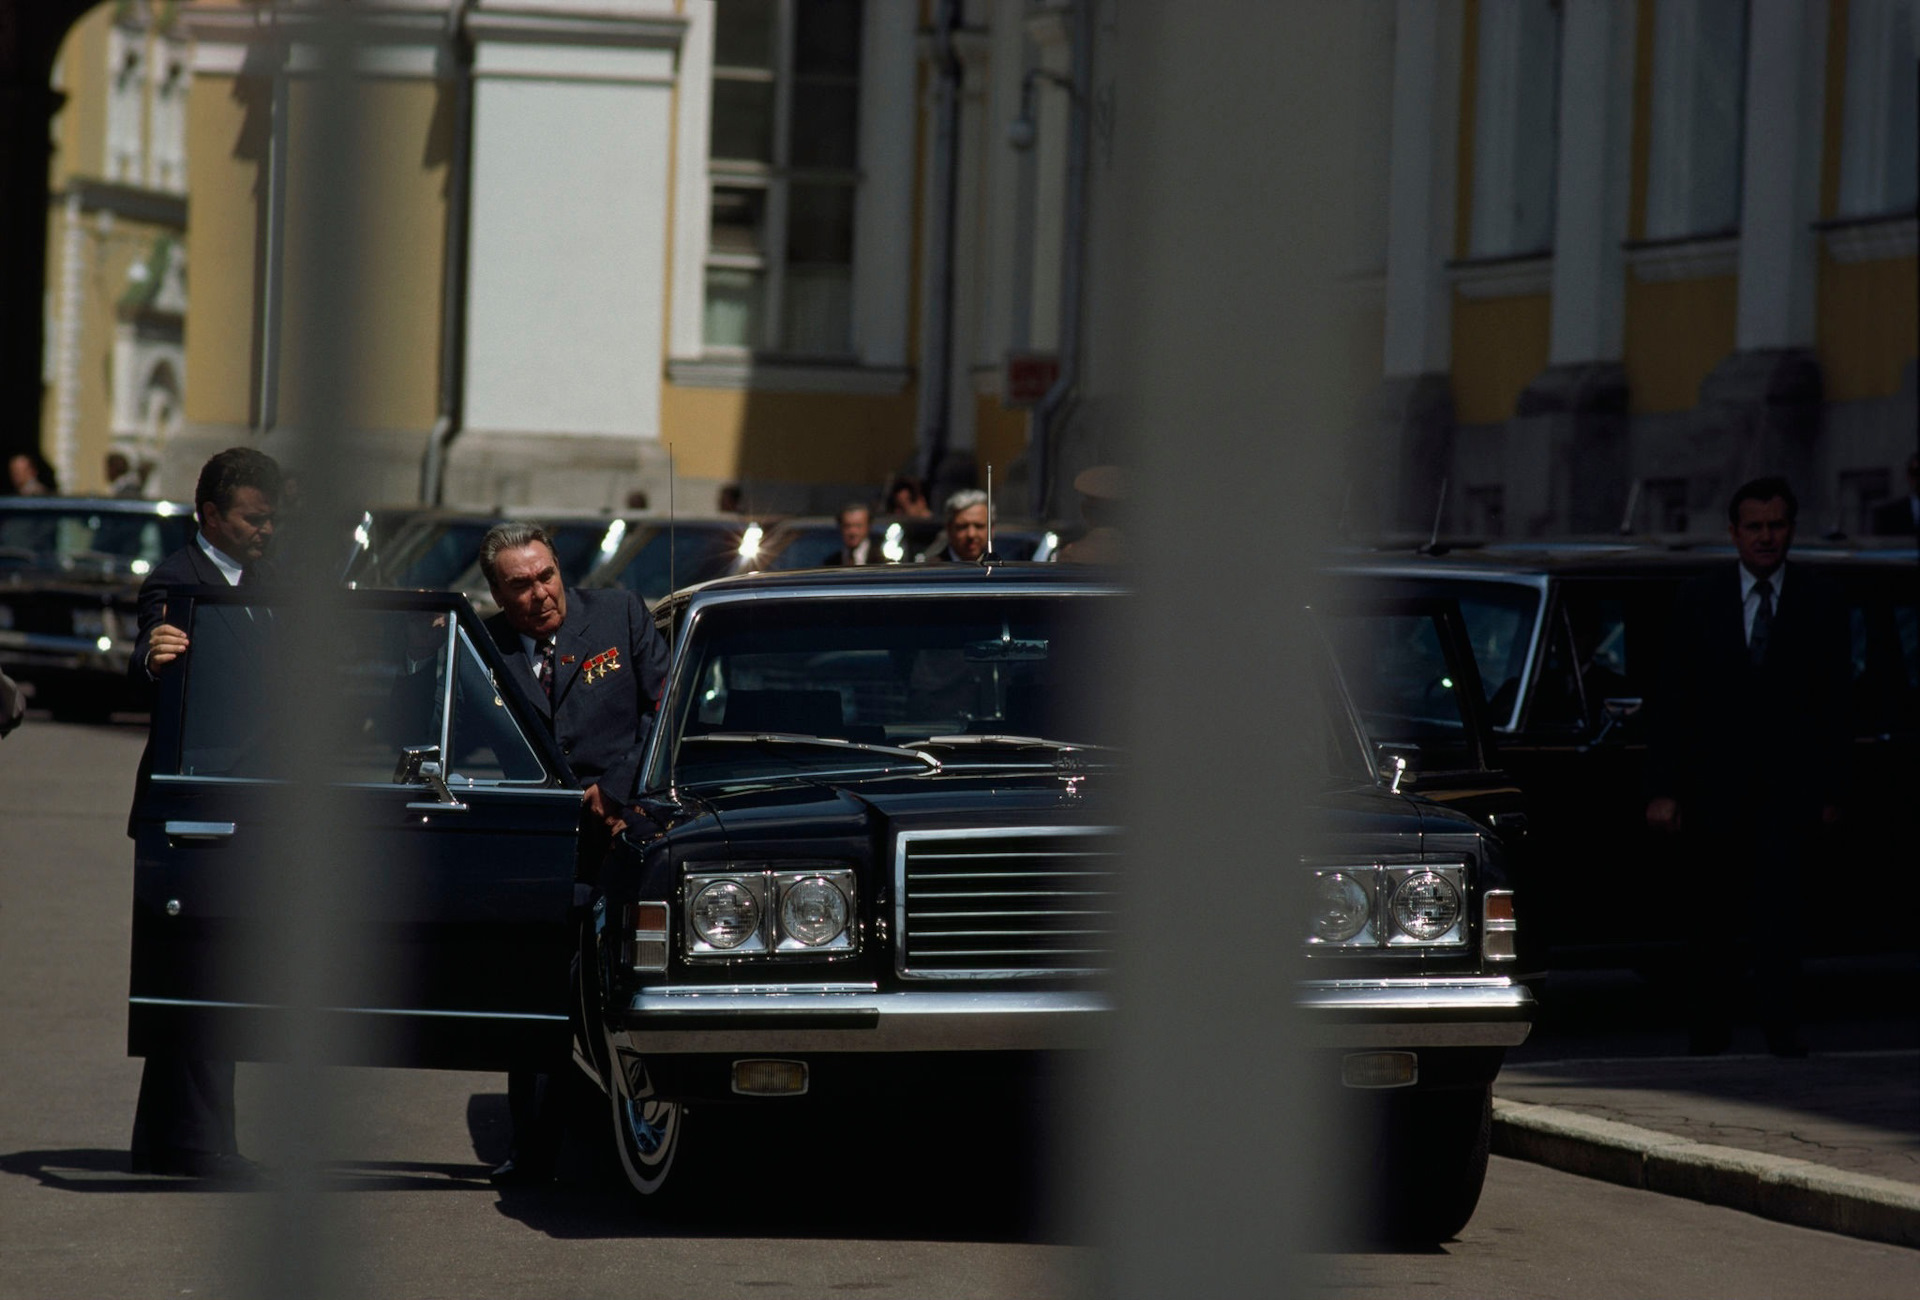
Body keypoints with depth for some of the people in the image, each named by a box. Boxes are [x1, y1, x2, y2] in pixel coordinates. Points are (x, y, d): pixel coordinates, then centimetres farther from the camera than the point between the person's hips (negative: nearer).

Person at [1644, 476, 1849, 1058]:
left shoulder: (1817, 604, 4)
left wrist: (1830, 791, 2)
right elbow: (1667, 700, 5)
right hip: (1712, 786, 2)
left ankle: (1782, 1037, -14)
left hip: (1788, 787, -1)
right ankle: (1708, 1043, 17)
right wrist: (1662, 789, -2)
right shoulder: (1699, 601, 5)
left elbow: (1832, 704, 6)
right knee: (1711, 922, 7)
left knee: (1777, 911, -15)